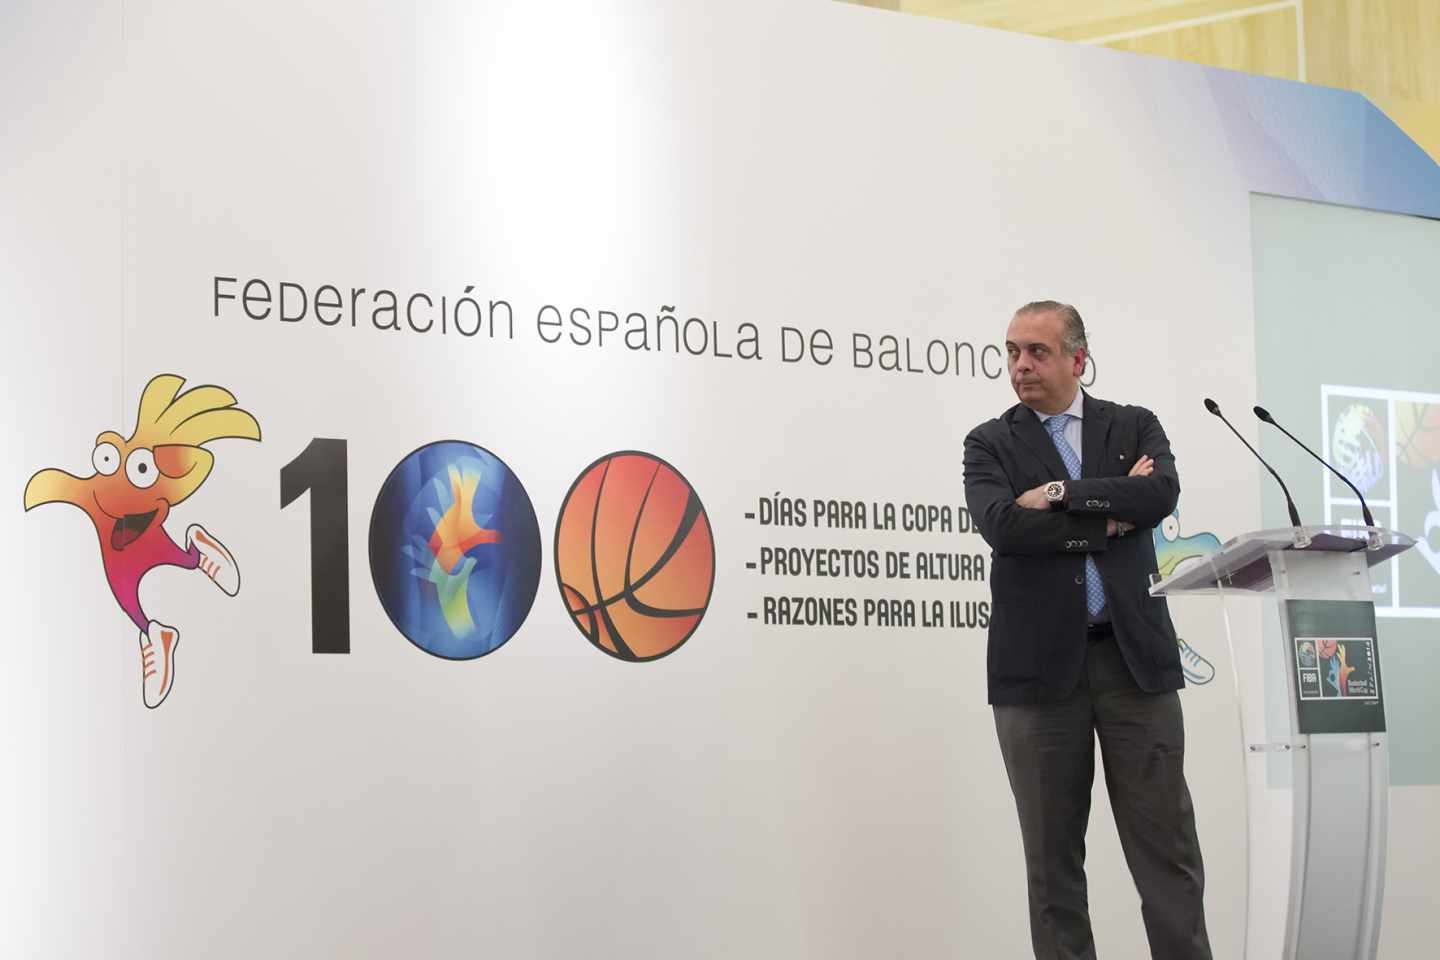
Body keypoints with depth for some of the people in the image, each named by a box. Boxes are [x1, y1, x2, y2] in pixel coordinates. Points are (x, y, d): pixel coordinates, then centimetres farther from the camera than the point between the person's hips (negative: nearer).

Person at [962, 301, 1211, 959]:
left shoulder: (1134, 427, 11)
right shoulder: (990, 444, 8)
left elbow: (1161, 492, -10)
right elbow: (1003, 526, -11)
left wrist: (1062, 494, -10)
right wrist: (1111, 516, -7)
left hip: (1134, 657, 0)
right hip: (1039, 665, 0)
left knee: (1166, 848, 0)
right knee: (1052, 856, 4)